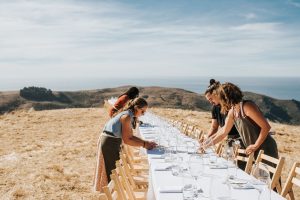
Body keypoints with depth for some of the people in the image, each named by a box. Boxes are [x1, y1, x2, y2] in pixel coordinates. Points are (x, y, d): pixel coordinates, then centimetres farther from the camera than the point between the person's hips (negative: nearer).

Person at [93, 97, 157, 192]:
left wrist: (146, 142, 0)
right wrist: (144, 145, -19)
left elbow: (130, 136, 8)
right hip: (109, 143, -10)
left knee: (114, 170, 19)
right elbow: (126, 140, -21)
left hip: (112, 142, 10)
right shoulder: (127, 116, -20)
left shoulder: (130, 116, 9)